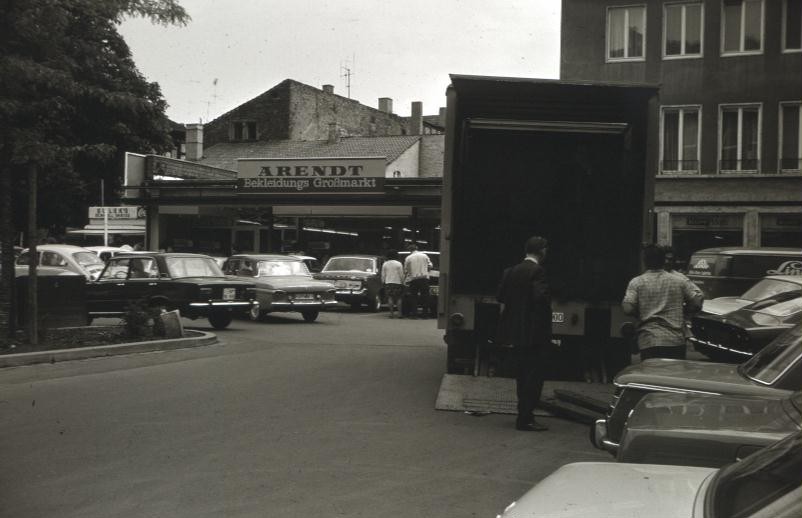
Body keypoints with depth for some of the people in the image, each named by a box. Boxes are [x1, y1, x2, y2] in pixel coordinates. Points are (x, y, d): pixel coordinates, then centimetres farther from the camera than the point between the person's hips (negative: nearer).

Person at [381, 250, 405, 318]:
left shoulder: (385, 264, 3)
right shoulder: (398, 264, -3)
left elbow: (383, 275, 5)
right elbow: (401, 274, -3)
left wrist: (383, 282, 14)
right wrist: (402, 282, 6)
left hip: (388, 282, 1)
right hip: (397, 282, -1)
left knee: (390, 298, 1)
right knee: (398, 298, 5)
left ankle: (392, 313, -6)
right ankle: (399, 313, -1)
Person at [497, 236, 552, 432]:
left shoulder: (511, 271, 8)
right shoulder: (537, 271, -15)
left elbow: (502, 297, 10)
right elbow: (541, 297, -25)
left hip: (516, 332, 8)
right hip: (534, 333, -8)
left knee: (522, 375, 17)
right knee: (534, 376, -1)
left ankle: (524, 415, 25)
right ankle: (526, 419, 0)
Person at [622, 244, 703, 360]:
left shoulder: (636, 282, 1)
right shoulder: (680, 280, 6)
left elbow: (628, 308, -8)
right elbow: (697, 303, 3)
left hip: (648, 342, -2)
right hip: (676, 341, 2)